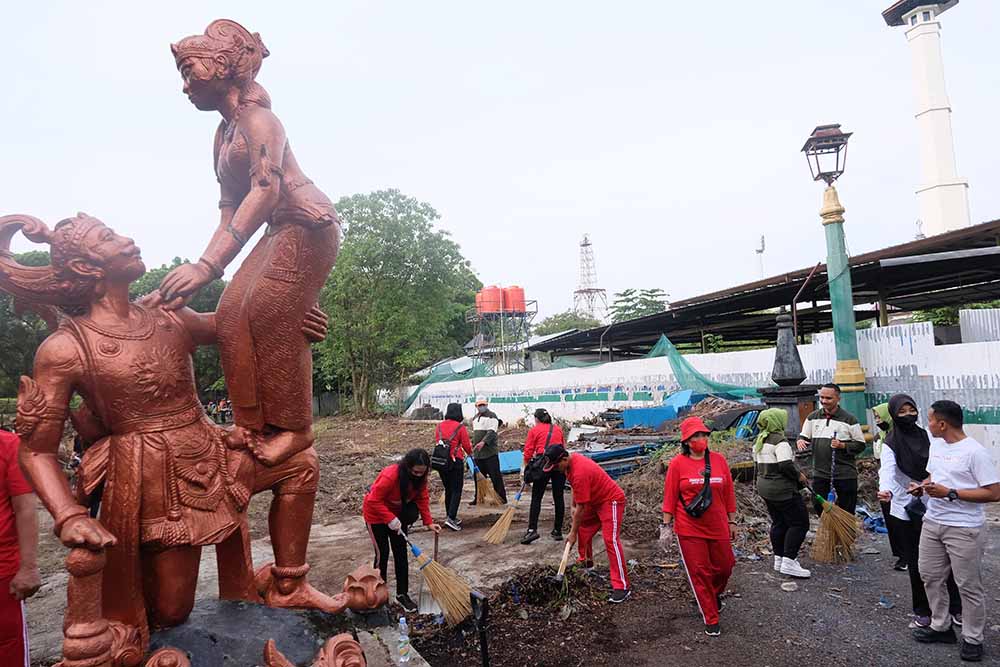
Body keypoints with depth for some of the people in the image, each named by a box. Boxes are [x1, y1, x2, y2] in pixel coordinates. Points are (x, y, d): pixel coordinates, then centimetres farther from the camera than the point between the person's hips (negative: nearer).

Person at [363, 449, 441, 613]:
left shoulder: (420, 477, -17)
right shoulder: (390, 476, -37)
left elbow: (423, 498, -8)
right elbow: (374, 501, -31)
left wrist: (429, 522, -16)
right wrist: (390, 519, -34)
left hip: (397, 514, 6)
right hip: (377, 514, -6)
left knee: (401, 553, 5)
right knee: (382, 553, -4)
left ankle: (402, 594, 14)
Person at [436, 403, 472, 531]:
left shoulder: (439, 426, 5)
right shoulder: (460, 427, -9)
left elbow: (436, 442, 11)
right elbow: (467, 447, -5)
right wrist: (470, 451, 17)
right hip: (455, 462, -5)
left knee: (448, 490, 16)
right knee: (456, 491, 1)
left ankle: (451, 517, 23)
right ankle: (451, 518, -10)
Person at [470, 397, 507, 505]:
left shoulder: (491, 416, -4)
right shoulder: (475, 418, 20)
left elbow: (492, 431, -16)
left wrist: (484, 442, -30)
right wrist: (473, 444, 24)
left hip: (490, 452, -7)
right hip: (477, 453, 7)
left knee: (495, 476, -5)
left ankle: (501, 497, 1)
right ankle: (478, 498, 20)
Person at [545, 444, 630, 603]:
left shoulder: (580, 473, -32)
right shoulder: (572, 459, -4)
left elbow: (581, 507, -25)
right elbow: (575, 486, 17)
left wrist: (573, 533, -17)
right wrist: (573, 505, 9)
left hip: (611, 501, -10)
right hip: (595, 500, 10)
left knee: (611, 540, -18)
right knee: (583, 530, 18)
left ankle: (622, 587, -18)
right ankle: (586, 562, 40)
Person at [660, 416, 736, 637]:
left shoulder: (719, 460, 0)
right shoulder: (678, 463, -9)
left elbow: (728, 493, 7)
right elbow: (670, 496, -5)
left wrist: (732, 521, 10)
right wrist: (666, 525, -4)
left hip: (718, 527, 3)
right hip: (689, 530, -3)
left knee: (724, 567, 15)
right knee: (699, 572, 5)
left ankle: (715, 595, 48)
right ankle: (711, 620, 21)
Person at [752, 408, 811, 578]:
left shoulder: (759, 440, 10)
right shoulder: (780, 441, -19)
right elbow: (785, 465, -26)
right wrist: (799, 476, -10)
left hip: (764, 487, 9)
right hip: (783, 490, -9)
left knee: (778, 523, 17)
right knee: (799, 523, -1)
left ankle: (779, 559, 23)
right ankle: (789, 562, -3)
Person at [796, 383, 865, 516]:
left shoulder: (849, 419, -6)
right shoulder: (813, 417, 5)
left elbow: (861, 445, -2)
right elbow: (804, 437, 13)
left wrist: (843, 446, -19)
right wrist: (801, 441, -10)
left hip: (845, 475, -4)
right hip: (820, 473, 4)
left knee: (846, 513, 7)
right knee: (819, 506, 11)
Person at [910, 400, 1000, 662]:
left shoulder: (975, 452, -18)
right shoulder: (936, 444, 6)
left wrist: (949, 493, -23)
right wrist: (922, 485, 0)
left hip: (964, 529, -8)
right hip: (932, 523, 8)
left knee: (969, 586, 6)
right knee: (930, 576, 15)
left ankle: (973, 639, 22)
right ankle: (941, 626, 31)